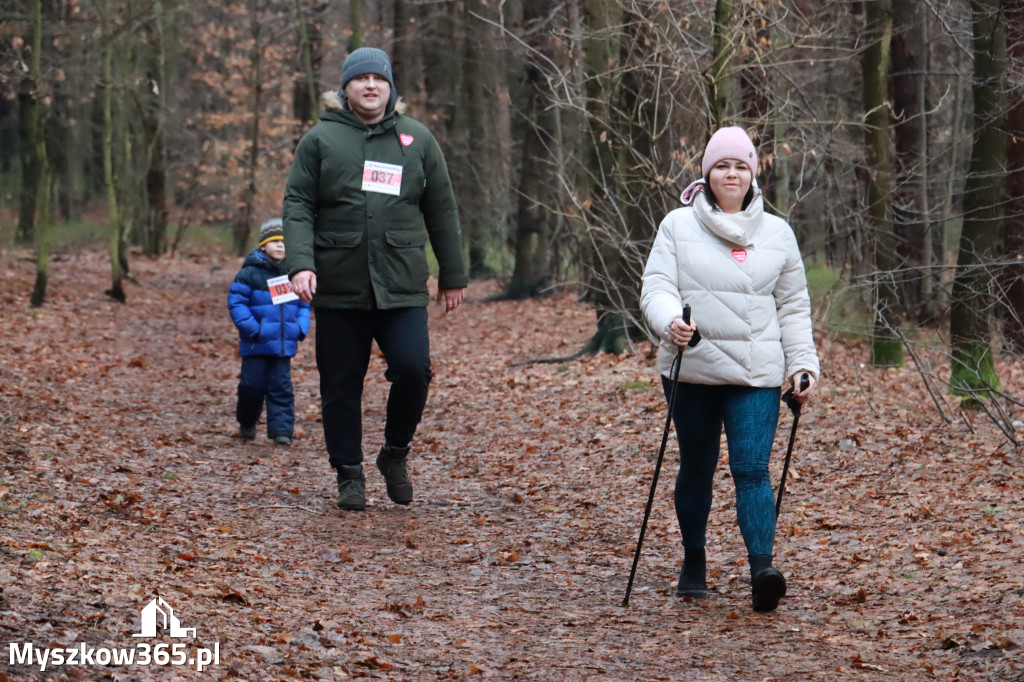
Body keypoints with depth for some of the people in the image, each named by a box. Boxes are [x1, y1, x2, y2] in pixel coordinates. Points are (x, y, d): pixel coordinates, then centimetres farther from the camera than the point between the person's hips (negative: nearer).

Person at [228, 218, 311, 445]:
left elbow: (304, 304, 16)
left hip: (284, 344, 3)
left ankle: (281, 429, 6)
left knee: (281, 387, 2)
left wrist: (301, 328, 1)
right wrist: (252, 328, -15)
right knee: (253, 386, 3)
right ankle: (246, 422, 26)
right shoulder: (250, 272, -7)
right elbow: (236, 301, -8)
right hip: (256, 345, -3)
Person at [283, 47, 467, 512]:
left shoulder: (417, 139, 10)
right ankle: (349, 475, 18)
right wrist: (300, 262, -15)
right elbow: (297, 205, 1)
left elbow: (441, 211, 13)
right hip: (338, 288, 0)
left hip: (402, 286, 0)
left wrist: (453, 276, 13)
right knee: (341, 386, 4)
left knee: (413, 369, -13)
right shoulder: (321, 140, 5)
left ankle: (396, 452, 12)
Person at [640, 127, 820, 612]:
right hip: (691, 371, 0)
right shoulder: (678, 226, 4)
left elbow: (794, 307, 13)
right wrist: (671, 322, -25)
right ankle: (694, 563, 27)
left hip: (756, 374, 0)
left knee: (751, 468, -12)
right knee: (696, 468, 11)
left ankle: (762, 569, -21)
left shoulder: (777, 234, 10)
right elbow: (656, 286, -4)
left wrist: (803, 365, 5)